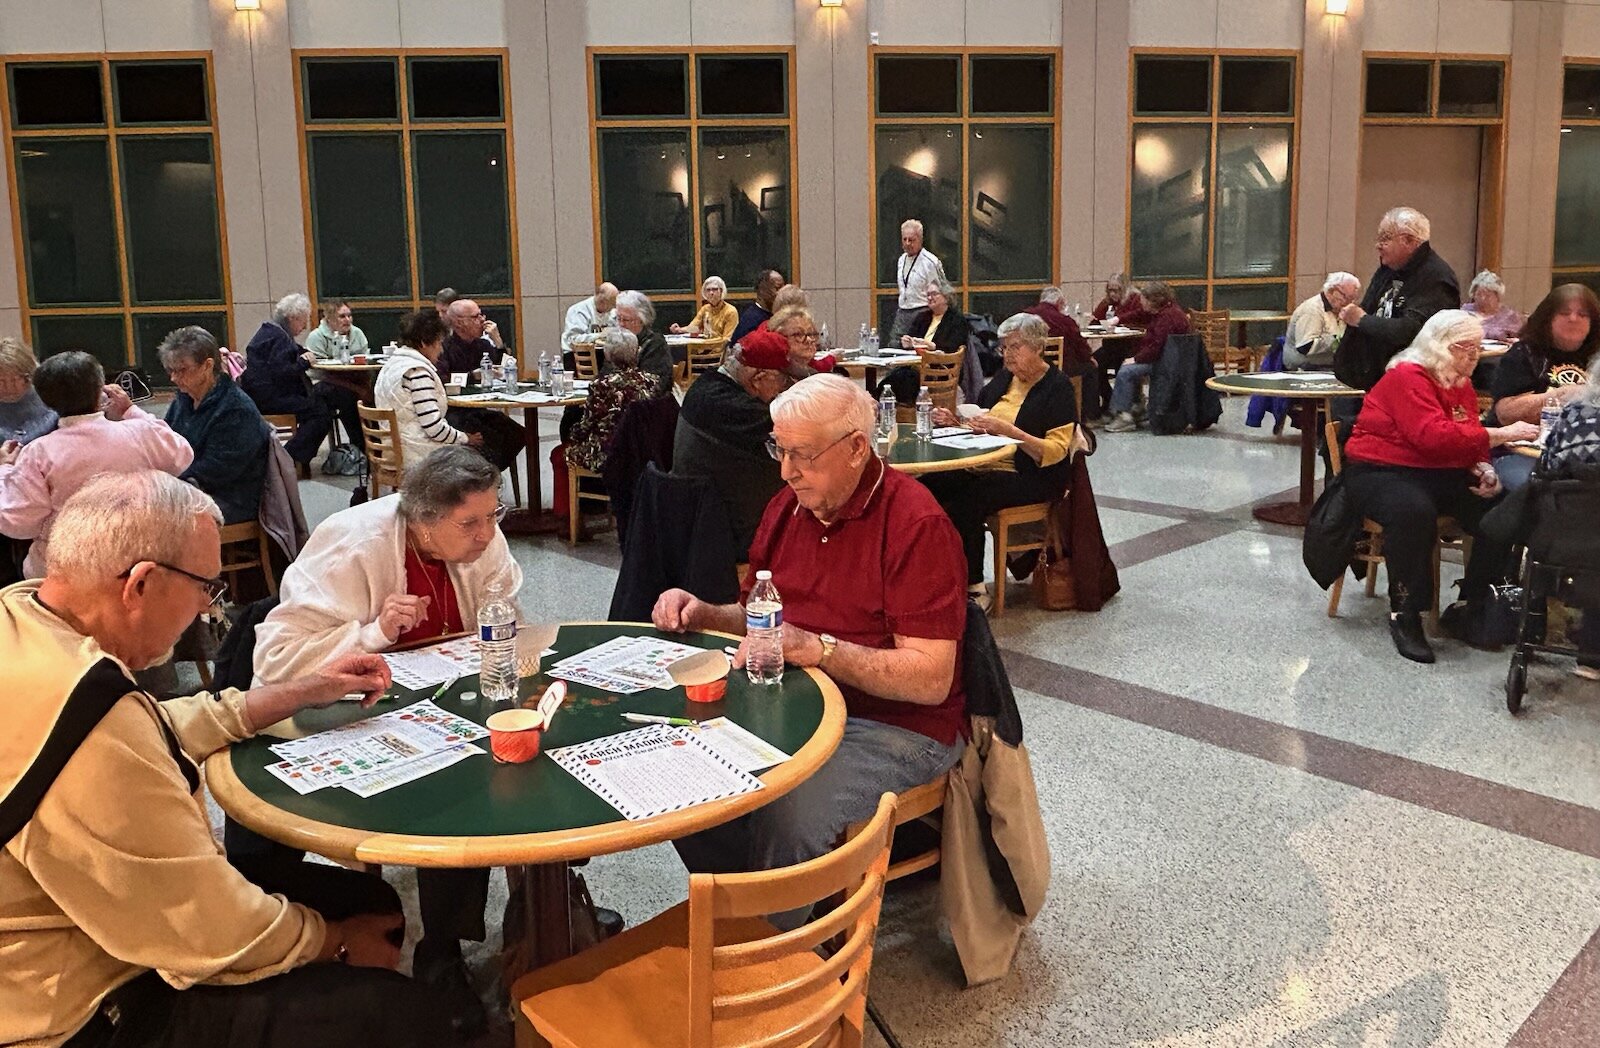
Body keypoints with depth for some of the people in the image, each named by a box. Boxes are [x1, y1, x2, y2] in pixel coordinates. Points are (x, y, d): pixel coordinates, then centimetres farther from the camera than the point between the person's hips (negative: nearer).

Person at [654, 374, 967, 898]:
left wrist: (817, 649, -30)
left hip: (897, 724, -7)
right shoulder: (790, 504, 8)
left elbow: (931, 680, -21)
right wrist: (703, 614, 0)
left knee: (785, 818, -31)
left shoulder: (917, 524, -16)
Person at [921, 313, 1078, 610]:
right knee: (926, 486, -19)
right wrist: (954, 421, 4)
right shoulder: (1004, 377, 16)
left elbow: (1055, 451, -15)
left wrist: (1007, 429, -24)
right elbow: (979, 426, 26)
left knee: (967, 500, -33)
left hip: (1033, 477, -7)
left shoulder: (1058, 387, -4)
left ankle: (974, 589, -22)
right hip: (983, 467, 7)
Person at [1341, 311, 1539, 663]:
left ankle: (1472, 605, 3)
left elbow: (1469, 440, 17)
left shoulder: (1462, 384, 14)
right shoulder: (1407, 378, -15)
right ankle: (1404, 614, -22)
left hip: (1440, 475, 9)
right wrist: (1501, 434, -26)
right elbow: (1434, 436, -28)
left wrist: (1484, 468, -6)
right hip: (1382, 471, -8)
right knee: (1414, 512, -39)